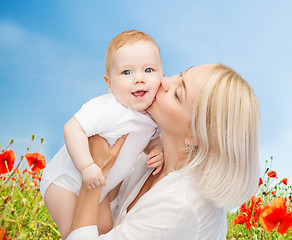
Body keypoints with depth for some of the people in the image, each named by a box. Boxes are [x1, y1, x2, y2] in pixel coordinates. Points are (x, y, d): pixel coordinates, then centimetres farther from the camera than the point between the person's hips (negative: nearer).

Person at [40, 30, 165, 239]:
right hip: (66, 180, -7)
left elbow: (153, 138, 9)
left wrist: (157, 151, -13)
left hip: (97, 186, 7)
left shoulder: (154, 115, -9)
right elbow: (72, 128, -36)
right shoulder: (107, 110, -34)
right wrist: (87, 166, -42)